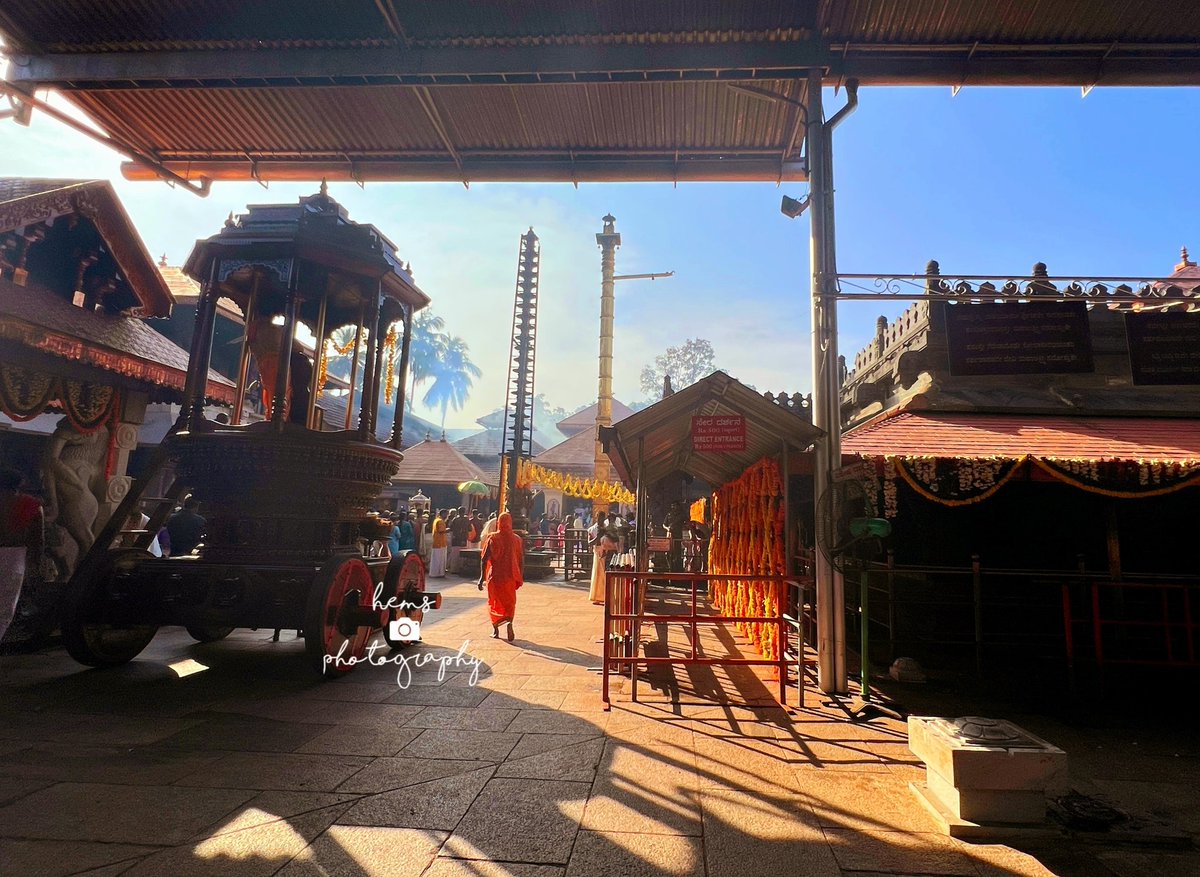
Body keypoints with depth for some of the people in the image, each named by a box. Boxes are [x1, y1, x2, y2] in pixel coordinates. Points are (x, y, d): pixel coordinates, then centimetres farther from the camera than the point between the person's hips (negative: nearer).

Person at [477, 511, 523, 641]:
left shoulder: (492, 538, -7)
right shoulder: (517, 539, -1)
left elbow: (484, 559, -10)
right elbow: (521, 560, 1)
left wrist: (482, 577, -7)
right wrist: (521, 577, 10)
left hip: (494, 576, -1)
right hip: (511, 576, 1)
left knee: (494, 602, 17)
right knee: (509, 602, 12)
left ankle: (495, 630, 18)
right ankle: (509, 622, -17)